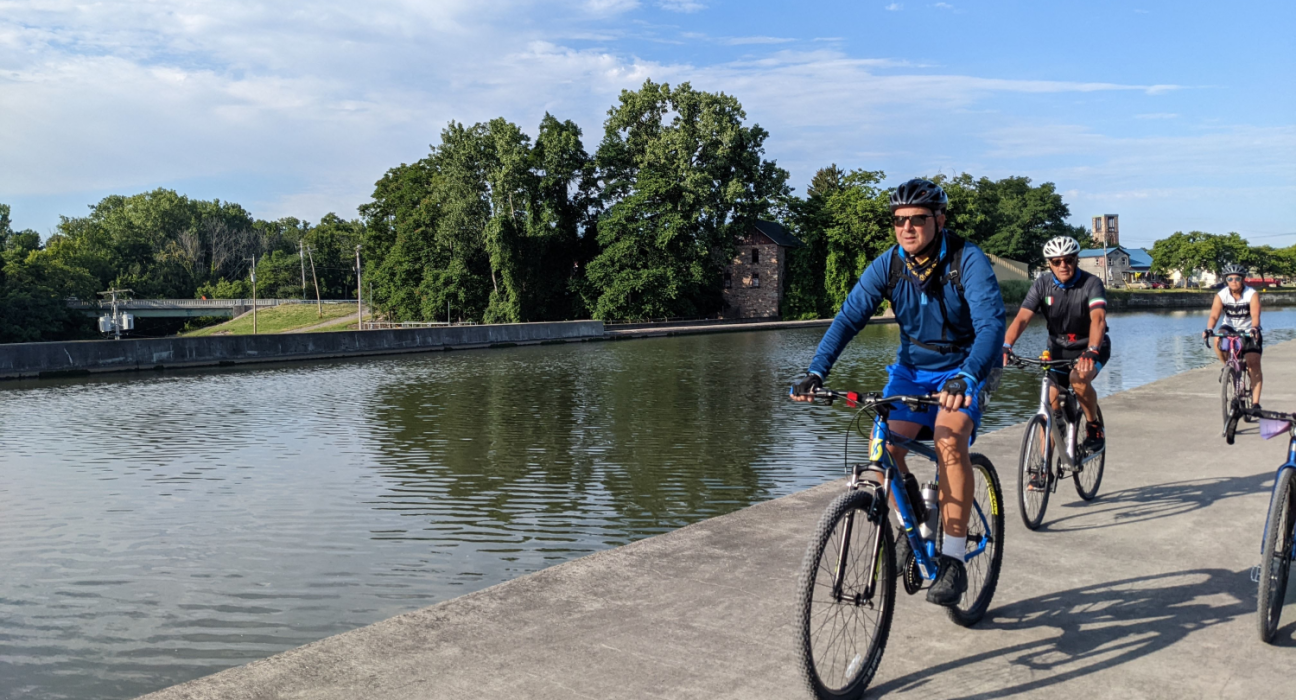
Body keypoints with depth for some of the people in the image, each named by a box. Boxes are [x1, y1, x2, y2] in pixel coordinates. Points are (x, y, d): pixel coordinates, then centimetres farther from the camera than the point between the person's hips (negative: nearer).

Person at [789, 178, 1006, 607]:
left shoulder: (968, 261, -21)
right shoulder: (887, 266, -10)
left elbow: (991, 324, -33)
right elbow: (848, 318, -18)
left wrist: (966, 378, -51)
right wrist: (816, 372, -32)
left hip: (962, 369, -4)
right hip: (912, 368, 4)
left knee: (949, 439, -31)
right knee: (884, 446, -18)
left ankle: (953, 560, -21)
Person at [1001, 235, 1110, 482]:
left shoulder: (1091, 283, -20)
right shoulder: (1043, 284, -12)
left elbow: (1098, 318, -37)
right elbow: (1022, 317, -22)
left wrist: (1091, 351, -54)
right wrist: (1006, 346, -40)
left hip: (1091, 347, -3)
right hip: (1058, 348, 3)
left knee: (1079, 379, -34)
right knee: (1051, 405, -2)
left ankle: (1095, 428, -5)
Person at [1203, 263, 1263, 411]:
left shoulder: (1252, 295, -18)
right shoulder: (1221, 295, -14)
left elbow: (1255, 315, -32)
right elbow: (1214, 315, -26)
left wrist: (1254, 328, -53)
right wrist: (1209, 329, -47)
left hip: (1249, 331, -1)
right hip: (1230, 328, 1)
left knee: (1254, 364, -12)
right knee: (1218, 340, -34)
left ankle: (1255, 403, -8)